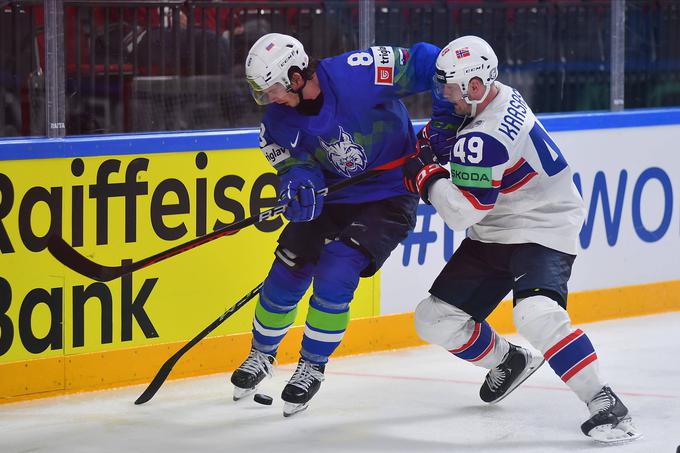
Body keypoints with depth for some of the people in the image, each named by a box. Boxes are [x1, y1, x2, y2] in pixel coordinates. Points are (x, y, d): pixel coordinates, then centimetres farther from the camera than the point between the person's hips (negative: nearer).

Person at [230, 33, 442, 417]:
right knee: (287, 273, 4)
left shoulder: (358, 74, -29)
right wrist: (298, 186, -32)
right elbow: (296, 164, -9)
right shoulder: (279, 117, -10)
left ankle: (313, 367, 4)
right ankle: (262, 355, 32)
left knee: (334, 274, -18)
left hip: (388, 197, -6)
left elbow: (422, 61, -23)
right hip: (332, 195, 6)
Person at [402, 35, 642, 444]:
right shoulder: (498, 96, 1)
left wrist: (425, 176, -14)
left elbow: (461, 212, -30)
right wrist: (433, 143, -2)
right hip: (495, 236, 10)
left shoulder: (484, 139, -28)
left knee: (536, 314, -35)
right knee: (436, 319, 7)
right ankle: (508, 363, 33)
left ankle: (605, 405, -29)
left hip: (542, 230, -10)